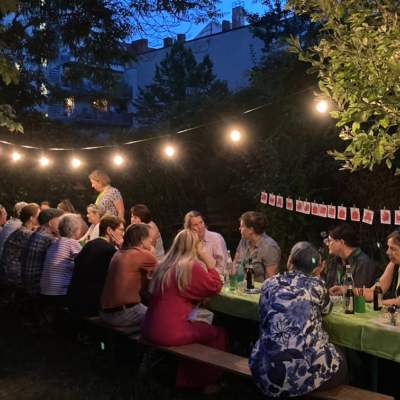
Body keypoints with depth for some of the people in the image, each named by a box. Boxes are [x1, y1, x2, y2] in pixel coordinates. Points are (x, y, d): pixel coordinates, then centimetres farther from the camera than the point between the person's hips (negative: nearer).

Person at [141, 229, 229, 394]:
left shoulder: (164, 264, 9)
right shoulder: (190, 266, -14)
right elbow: (215, 287, -3)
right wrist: (210, 265, 6)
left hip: (150, 329, 8)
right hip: (169, 333, -8)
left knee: (203, 327, 27)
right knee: (218, 333, 11)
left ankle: (188, 377, 35)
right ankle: (210, 381, 25)